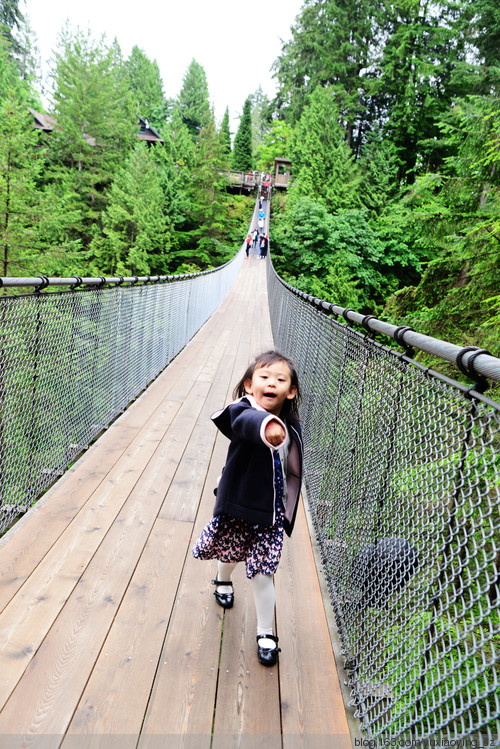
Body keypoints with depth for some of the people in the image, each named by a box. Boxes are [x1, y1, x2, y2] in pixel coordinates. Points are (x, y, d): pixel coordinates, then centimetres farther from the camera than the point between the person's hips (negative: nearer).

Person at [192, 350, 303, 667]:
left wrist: (288, 514, 16)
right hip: (236, 507, -1)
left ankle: (266, 634, 31)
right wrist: (267, 426, -73)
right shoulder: (244, 411, -23)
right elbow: (246, 421, -50)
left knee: (263, 574, 6)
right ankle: (223, 580, 62)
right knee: (230, 554, 25)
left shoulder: (292, 430, -7)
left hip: (270, 515, 2)